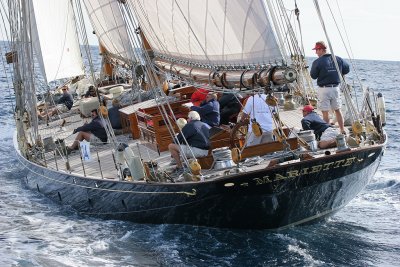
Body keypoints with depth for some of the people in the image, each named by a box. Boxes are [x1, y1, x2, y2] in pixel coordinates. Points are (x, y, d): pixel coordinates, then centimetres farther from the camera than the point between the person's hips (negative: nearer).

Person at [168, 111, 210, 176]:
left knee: (171, 146, -4)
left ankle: (180, 168, -3)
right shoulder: (206, 125, 17)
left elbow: (179, 138, -3)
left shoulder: (189, 125, -4)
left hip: (197, 151, -9)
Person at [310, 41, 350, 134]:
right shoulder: (338, 59, 4)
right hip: (335, 88, 5)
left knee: (325, 112, 2)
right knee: (337, 110, 16)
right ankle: (342, 130, 19)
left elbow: (313, 76, -5)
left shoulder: (317, 62, -12)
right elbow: (347, 69, 12)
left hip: (324, 89, -5)